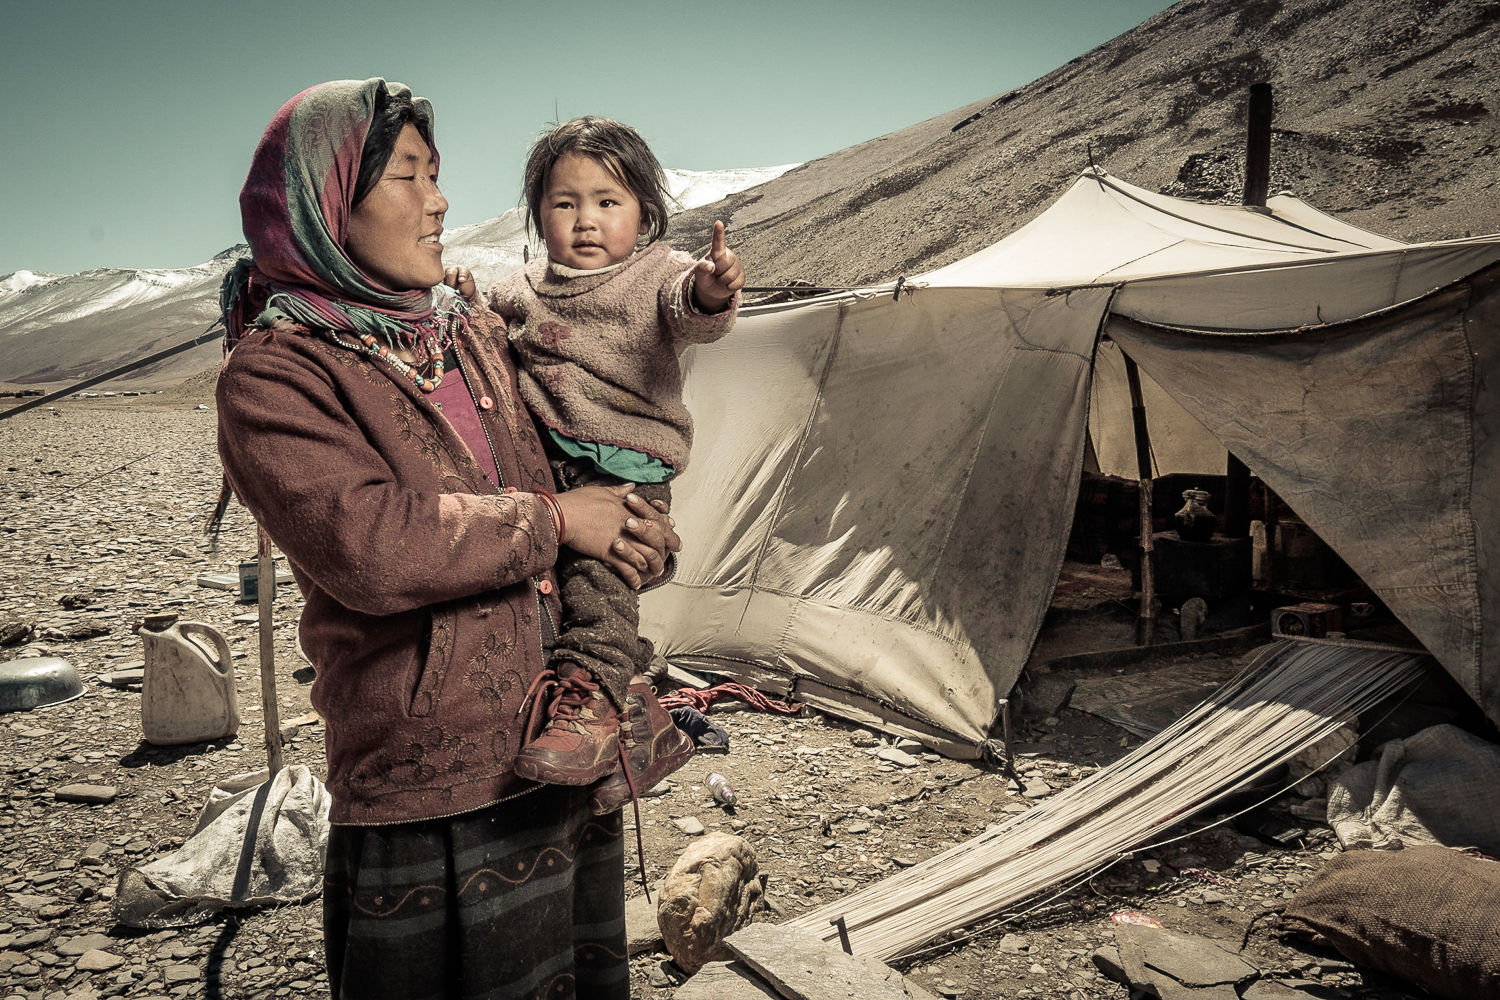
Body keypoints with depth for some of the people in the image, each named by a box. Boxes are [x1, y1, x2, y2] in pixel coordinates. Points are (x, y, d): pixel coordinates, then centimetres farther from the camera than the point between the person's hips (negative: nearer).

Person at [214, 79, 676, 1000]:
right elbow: (371, 548, -24)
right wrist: (554, 521, -14)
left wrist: (632, 532, 2)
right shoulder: (274, 374, -9)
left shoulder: (477, 331, 11)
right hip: (435, 796, -7)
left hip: (568, 742, 7)